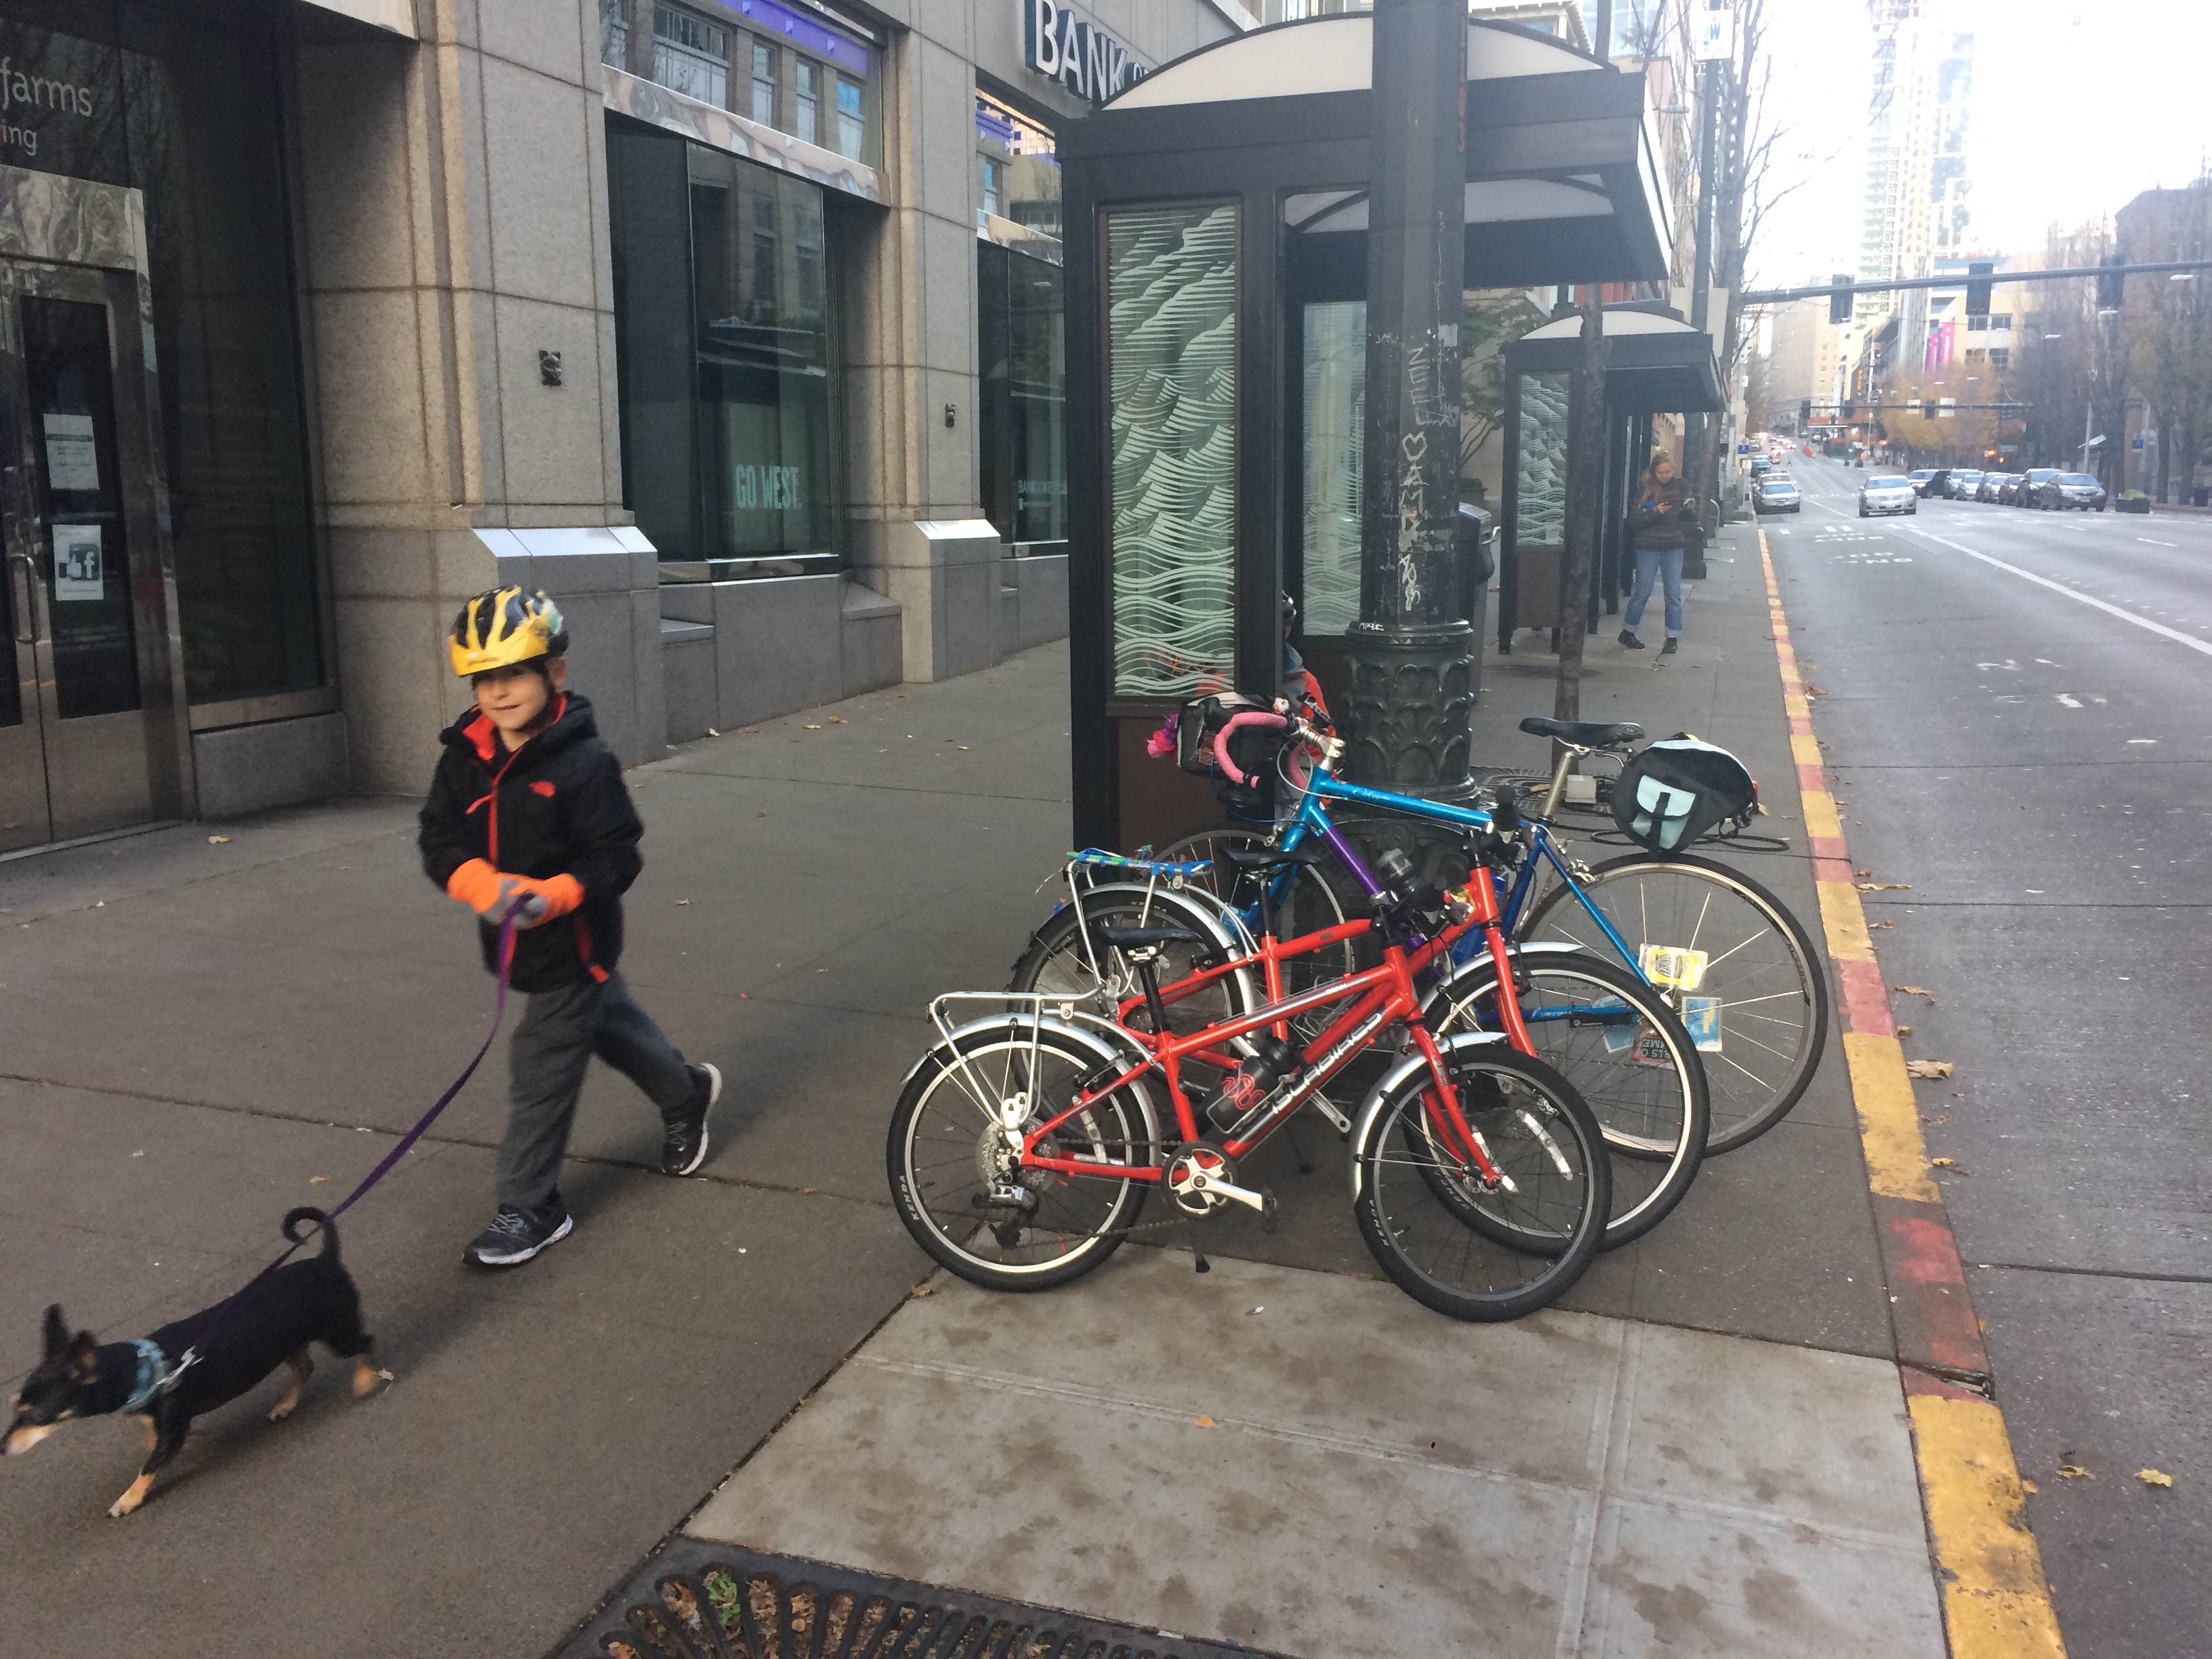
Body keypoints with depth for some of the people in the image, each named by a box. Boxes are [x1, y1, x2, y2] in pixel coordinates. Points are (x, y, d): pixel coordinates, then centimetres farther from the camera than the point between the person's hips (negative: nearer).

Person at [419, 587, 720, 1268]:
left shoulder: (582, 763, -20)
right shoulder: (466, 755, -3)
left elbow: (616, 856, -20)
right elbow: (440, 838, -5)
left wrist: (553, 895, -35)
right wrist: (481, 883, -25)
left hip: (572, 940, -7)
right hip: (513, 941, 7)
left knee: (542, 1070, -2)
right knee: (608, 1019, 26)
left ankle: (529, 1208, 13)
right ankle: (686, 1091, 52)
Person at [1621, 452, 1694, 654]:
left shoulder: (1681, 487, 0)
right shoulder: (1645, 490, -7)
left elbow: (1693, 516, 4)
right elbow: (1634, 520, -11)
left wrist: (1690, 509, -18)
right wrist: (1653, 512, -26)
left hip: (1673, 549, 2)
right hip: (1648, 549, -2)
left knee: (1674, 594, 2)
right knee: (1642, 593, 6)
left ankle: (1673, 638, 9)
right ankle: (1627, 633, 21)